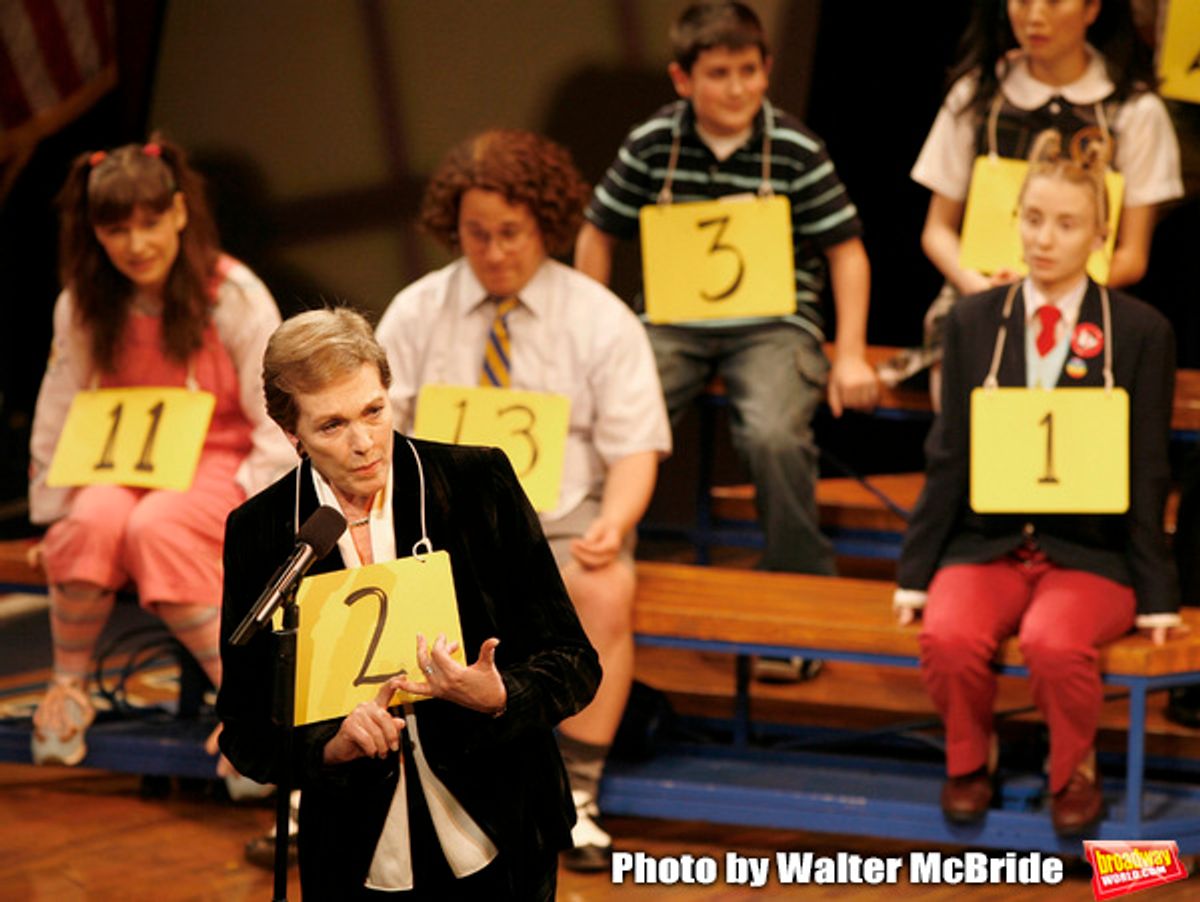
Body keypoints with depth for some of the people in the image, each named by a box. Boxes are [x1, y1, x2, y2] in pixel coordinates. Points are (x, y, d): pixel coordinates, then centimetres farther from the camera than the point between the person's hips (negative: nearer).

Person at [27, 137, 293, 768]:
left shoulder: (234, 296, -9)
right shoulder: (82, 307, 2)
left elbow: (279, 420, -7)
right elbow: (58, 417, 10)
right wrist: (51, 514, 7)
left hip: (219, 465, -3)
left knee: (157, 528, -37)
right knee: (93, 522, -33)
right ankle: (67, 687, -12)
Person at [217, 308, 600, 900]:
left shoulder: (479, 484, -9)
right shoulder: (258, 533, -6)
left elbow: (573, 664, -6)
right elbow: (245, 731, -3)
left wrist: (497, 698, -26)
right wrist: (331, 745, -22)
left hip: (496, 851, 0)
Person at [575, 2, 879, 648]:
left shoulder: (796, 150, -4)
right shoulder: (651, 145, 1)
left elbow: (846, 252, 2)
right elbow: (598, 237, 12)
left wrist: (850, 354, -6)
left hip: (774, 322, -2)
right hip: (675, 321, 2)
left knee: (773, 435, -31)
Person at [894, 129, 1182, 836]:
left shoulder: (1141, 333, 2)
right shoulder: (974, 322, 9)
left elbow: (1148, 471, 2)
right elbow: (949, 457, 9)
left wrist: (1156, 594, -1)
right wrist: (916, 571, 5)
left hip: (1089, 551, -2)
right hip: (986, 543, 2)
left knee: (1054, 643, -34)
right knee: (950, 638, -30)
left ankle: (1074, 772, -3)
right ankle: (971, 759, 2)